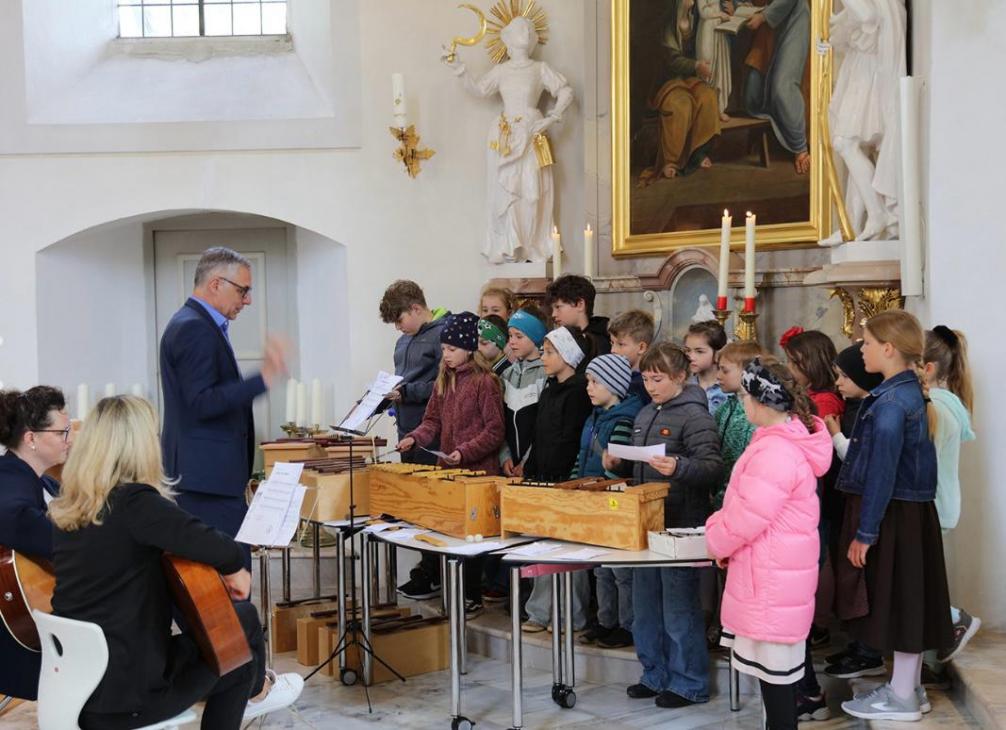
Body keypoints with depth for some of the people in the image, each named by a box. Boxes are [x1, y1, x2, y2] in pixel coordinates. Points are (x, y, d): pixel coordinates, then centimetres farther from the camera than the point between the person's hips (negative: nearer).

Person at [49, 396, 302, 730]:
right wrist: (234, 569, -4)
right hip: (126, 696, -7)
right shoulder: (134, 502, -20)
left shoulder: (65, 509, 3)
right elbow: (224, 550, -27)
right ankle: (256, 690, 45)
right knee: (243, 617, 18)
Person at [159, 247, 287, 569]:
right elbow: (202, 403, -22)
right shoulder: (195, 329, -15)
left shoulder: (192, 324, 18)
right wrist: (262, 380, -25)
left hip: (203, 474, 11)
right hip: (209, 478, -11)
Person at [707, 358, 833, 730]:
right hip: (777, 570, 10)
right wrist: (721, 529, 8)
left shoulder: (776, 453, -24)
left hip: (772, 576, -10)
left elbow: (747, 515, -22)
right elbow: (747, 500, 17)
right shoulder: (789, 436, 10)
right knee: (779, 663, 17)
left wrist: (716, 542, -5)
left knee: (773, 663, -2)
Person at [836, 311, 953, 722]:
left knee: (897, 598, 1)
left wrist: (865, 532, -18)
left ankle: (901, 698, 13)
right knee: (906, 599, 16)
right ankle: (909, 687, 28)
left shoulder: (890, 403, -20)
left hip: (894, 517, -9)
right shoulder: (912, 393, 9)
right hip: (911, 511, 9)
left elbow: (881, 474, -22)